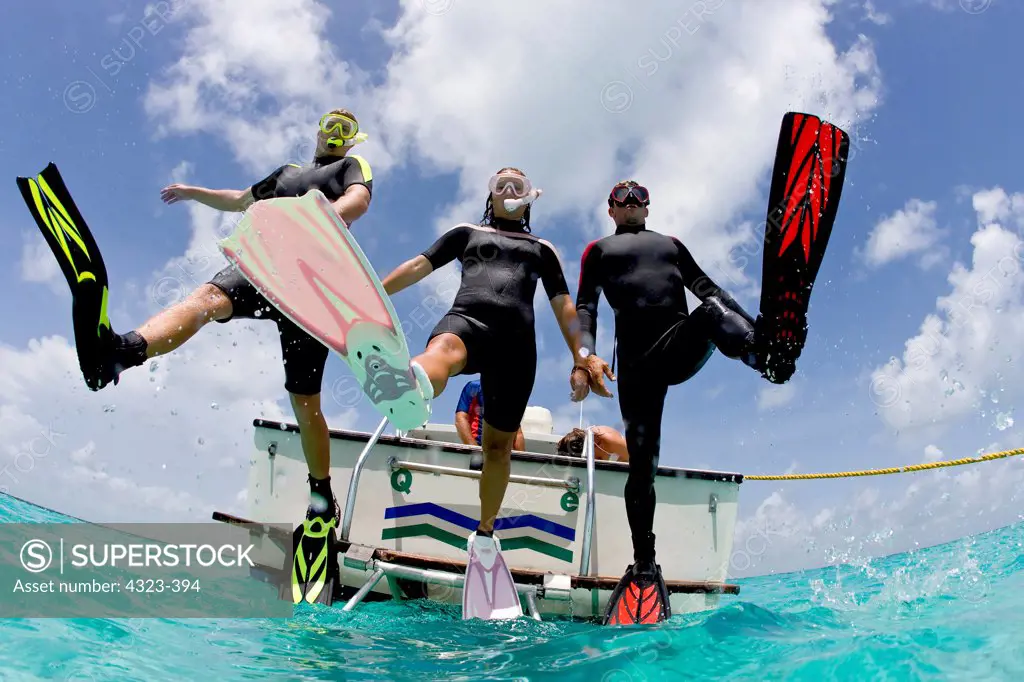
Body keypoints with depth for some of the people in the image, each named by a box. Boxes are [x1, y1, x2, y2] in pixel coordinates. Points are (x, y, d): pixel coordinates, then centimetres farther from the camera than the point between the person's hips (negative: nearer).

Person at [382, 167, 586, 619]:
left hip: (516, 339, 2)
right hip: (467, 319, -2)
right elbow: (419, 266, 21)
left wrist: (579, 355, 11)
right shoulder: (467, 232, 28)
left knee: (499, 443, 4)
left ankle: (484, 533, 25)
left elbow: (563, 305, 22)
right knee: (443, 351, -41)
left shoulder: (541, 248, 29)